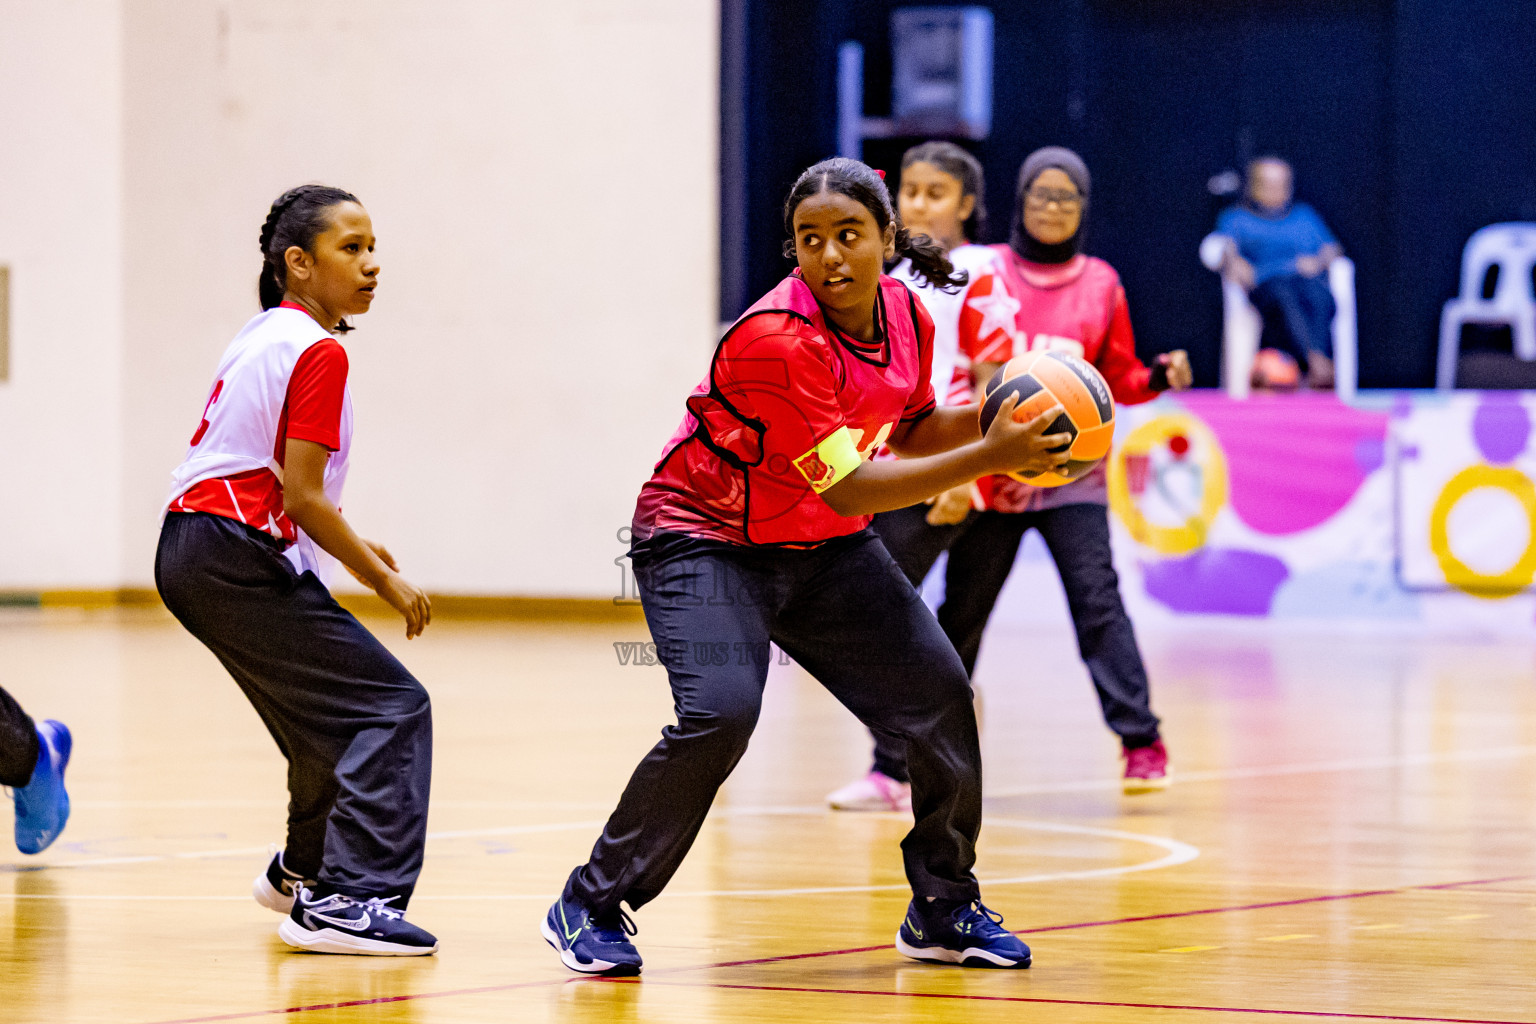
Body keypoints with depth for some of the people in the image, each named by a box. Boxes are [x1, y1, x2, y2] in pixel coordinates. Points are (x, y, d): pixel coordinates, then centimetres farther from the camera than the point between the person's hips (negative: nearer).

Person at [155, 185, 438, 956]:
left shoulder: (262, 336, 17)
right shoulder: (318, 352, -12)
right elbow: (302, 496, -16)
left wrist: (348, 547, 19)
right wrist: (384, 580, -7)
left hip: (191, 552, 10)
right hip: (240, 561, -10)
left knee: (336, 707, 25)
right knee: (390, 707, -10)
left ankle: (303, 874, 44)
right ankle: (346, 900, -18)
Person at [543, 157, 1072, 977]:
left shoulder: (906, 316, -6)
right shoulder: (776, 339, -29)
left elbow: (909, 433, 13)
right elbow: (849, 488, -30)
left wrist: (987, 417, -8)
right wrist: (987, 458, -31)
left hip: (825, 547, 7)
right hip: (704, 540, -7)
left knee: (939, 694, 1)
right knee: (720, 712, -27)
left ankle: (944, 912, 20)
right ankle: (590, 908, -11)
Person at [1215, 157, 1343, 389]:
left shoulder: (1304, 215, 33)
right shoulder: (1235, 218, 26)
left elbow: (1332, 250, 23)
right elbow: (1225, 249, 7)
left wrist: (1319, 261, -1)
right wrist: (1232, 260, -17)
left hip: (1308, 280, 2)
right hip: (1265, 285, -2)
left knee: (1317, 296, -37)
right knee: (1284, 297, -40)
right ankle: (1317, 363, -61)